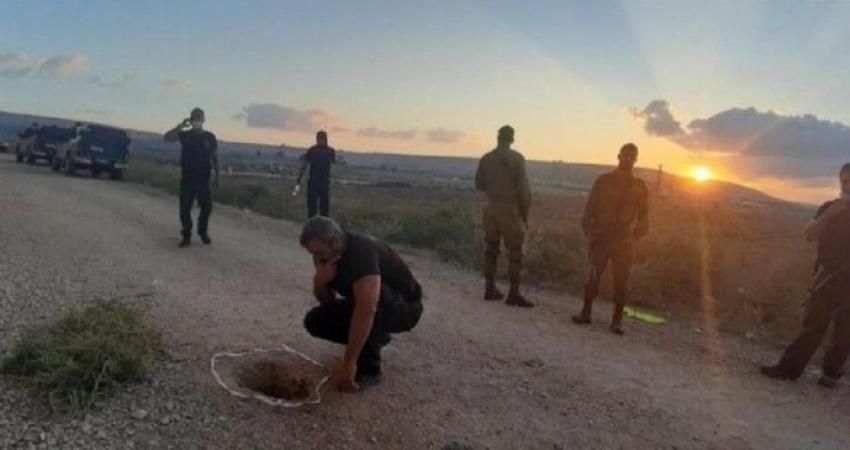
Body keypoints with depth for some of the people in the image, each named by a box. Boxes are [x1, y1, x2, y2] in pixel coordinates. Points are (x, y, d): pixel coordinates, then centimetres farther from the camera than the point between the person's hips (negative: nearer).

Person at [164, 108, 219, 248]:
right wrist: (181, 125, -21)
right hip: (187, 179, 0)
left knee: (207, 207, 7)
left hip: (203, 180, 0)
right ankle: (186, 236, 13)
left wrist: (217, 176, 4)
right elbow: (167, 137, -12)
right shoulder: (185, 135, 1)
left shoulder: (210, 137, 2)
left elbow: (215, 157, 7)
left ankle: (203, 232, 29)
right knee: (184, 209, 0)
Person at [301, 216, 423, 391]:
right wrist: (320, 281, -23)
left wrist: (349, 363, -43)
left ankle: (369, 369, -22)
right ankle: (374, 337, 11)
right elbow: (328, 301, 0)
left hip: (405, 307, -7)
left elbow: (367, 310, -45)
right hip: (364, 306, 8)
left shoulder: (362, 252, -35)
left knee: (369, 297, -39)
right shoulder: (325, 256, -8)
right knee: (314, 320, -7)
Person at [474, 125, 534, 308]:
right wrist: (525, 213, -1)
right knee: (515, 252, 0)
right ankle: (514, 294, -2)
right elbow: (523, 188, -9)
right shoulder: (516, 158, -7)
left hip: (491, 207, 5)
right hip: (510, 208, -5)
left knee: (491, 248, 11)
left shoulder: (486, 159, 5)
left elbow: (479, 185, 10)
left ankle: (490, 289, 15)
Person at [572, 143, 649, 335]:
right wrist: (590, 233, -7)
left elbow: (644, 215, 9)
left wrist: (636, 235, -6)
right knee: (593, 276, 1)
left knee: (621, 281, 2)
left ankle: (617, 320, 10)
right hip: (601, 237, 0)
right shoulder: (603, 180, 5)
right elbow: (590, 208, 3)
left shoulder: (639, 186, 7)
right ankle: (586, 312, 13)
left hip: (624, 241, 1)